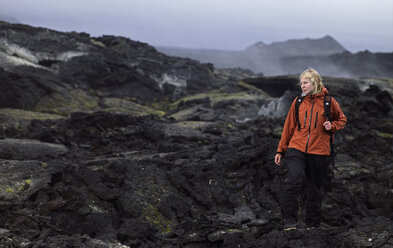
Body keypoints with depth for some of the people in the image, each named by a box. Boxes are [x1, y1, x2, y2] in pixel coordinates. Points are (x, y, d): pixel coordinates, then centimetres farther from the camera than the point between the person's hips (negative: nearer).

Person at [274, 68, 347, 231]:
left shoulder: (329, 102, 1)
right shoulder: (298, 102, 7)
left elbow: (342, 119, 16)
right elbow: (289, 127, 13)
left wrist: (332, 126, -7)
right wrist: (280, 150, 13)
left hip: (319, 152, 0)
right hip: (296, 148, 0)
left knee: (315, 189, 9)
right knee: (293, 180, -21)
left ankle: (313, 224, 24)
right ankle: (289, 220, -15)